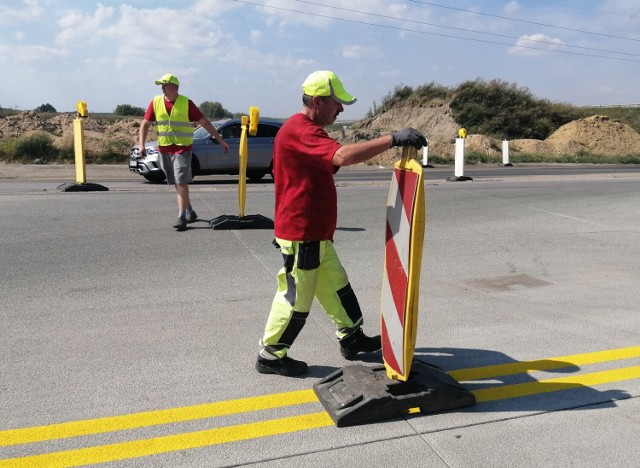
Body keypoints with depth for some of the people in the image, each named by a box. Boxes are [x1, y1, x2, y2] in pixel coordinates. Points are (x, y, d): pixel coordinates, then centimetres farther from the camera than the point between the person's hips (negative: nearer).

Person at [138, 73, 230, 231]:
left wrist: (220, 140, -5)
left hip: (182, 148, -4)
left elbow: (204, 122, -3)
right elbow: (145, 124, 5)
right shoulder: (155, 102, 3)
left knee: (181, 183, -10)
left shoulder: (186, 103, -5)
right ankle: (190, 212, 27)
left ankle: (182, 218, -9)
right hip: (163, 149, 4)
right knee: (176, 183, 12)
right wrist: (141, 144, -8)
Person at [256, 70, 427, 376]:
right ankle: (271, 356, 17)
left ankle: (352, 338, 35)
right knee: (296, 297, 2)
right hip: (301, 235, -11)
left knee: (336, 285, 20)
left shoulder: (305, 130, 15)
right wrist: (393, 139, -34)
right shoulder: (301, 131, -21)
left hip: (314, 233, 11)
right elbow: (343, 156, -36)